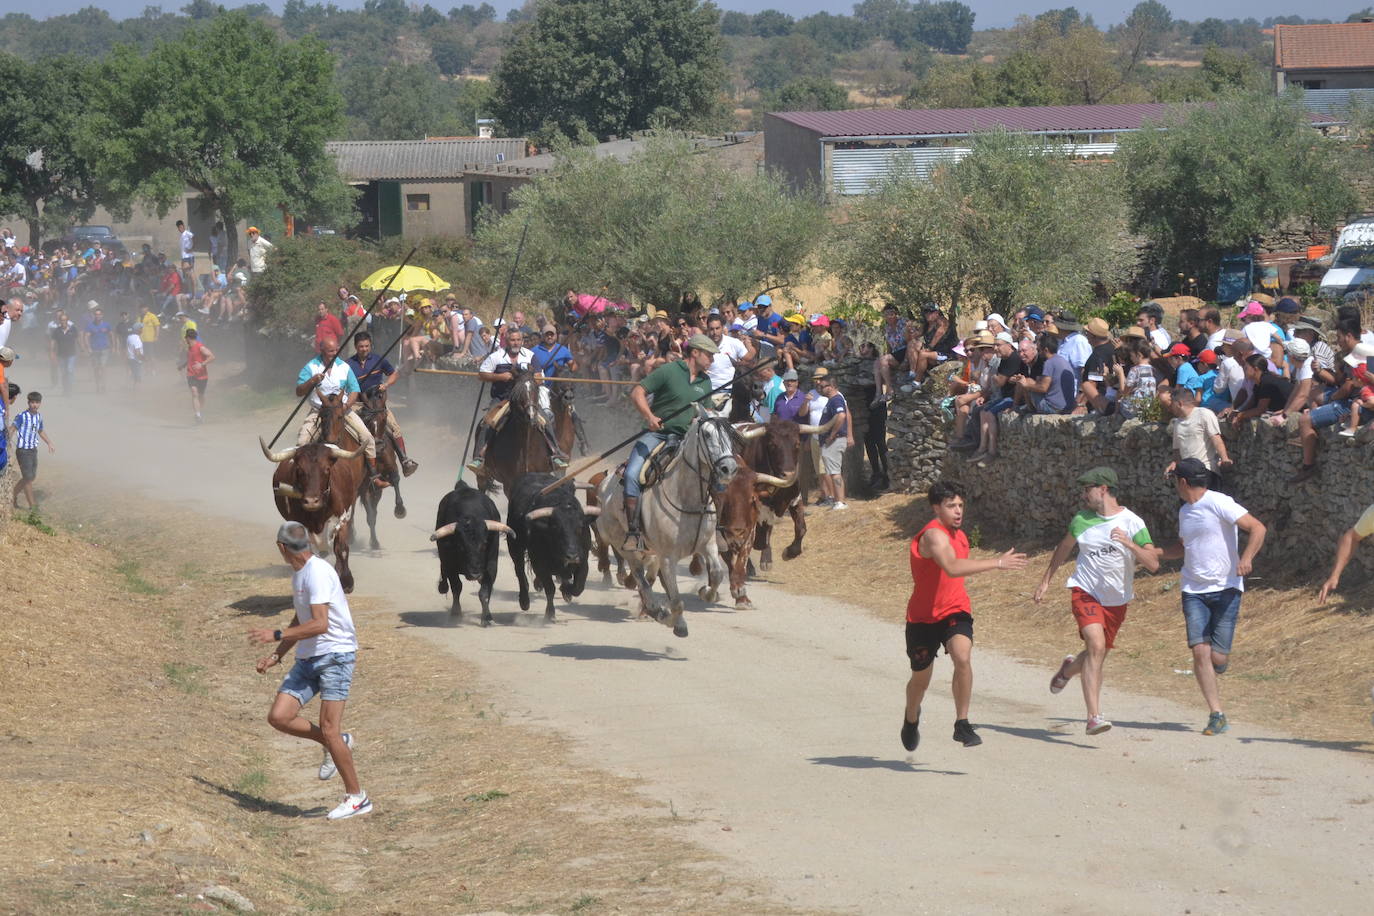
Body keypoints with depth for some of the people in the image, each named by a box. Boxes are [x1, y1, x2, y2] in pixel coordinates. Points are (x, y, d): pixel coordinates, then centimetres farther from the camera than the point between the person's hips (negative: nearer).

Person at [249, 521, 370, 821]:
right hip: (308, 660, 9)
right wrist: (276, 656, 22)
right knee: (279, 717, -4)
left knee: (329, 730, -11)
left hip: (336, 655, -9)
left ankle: (356, 798, 1)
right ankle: (337, 744, 16)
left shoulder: (318, 573, -17)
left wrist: (276, 635, -21)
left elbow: (320, 624, -25)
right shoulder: (298, 574, 14)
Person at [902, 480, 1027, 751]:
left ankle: (962, 724, -19)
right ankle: (911, 719, 45)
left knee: (963, 657, -26)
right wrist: (997, 563, -42)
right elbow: (952, 568, -40)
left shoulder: (958, 534, 6)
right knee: (920, 679, 12)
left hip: (955, 611, 4)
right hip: (923, 617, -4)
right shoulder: (934, 535, -21)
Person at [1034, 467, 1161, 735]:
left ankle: (1069, 669, 50)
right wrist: (1046, 580, 21)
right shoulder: (1081, 521, 2)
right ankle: (1094, 717, -29)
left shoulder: (1133, 523, -6)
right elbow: (1063, 549, 21)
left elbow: (1153, 564, -12)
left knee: (1098, 656, 13)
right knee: (1096, 644, -24)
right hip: (1085, 592, -1)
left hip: (1117, 600, 1)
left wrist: (1129, 543, -27)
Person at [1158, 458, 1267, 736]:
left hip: (1226, 588, -6)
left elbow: (1257, 528, -14)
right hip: (1194, 590, 6)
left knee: (1219, 658, -8)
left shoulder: (1218, 503, -8)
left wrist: (1246, 558, -27)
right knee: (1200, 651, -12)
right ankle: (1216, 715, -10)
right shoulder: (1185, 511, 16)